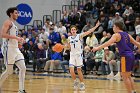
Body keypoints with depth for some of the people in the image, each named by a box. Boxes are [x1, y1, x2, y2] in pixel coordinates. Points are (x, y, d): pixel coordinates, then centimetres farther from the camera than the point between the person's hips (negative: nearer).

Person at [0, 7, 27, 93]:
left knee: (23, 68, -1)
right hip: (9, 49, -9)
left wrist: (19, 40, 13)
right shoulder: (8, 22, -7)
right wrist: (16, 37, -21)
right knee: (9, 71, -6)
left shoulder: (14, 24, 21)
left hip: (15, 49, 9)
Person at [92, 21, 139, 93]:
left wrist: (98, 48, -22)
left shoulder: (116, 35, -3)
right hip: (131, 55, 8)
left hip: (125, 56, -8)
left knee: (125, 77, -2)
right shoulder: (127, 35, 19)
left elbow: (108, 43, -19)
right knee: (128, 76, 18)